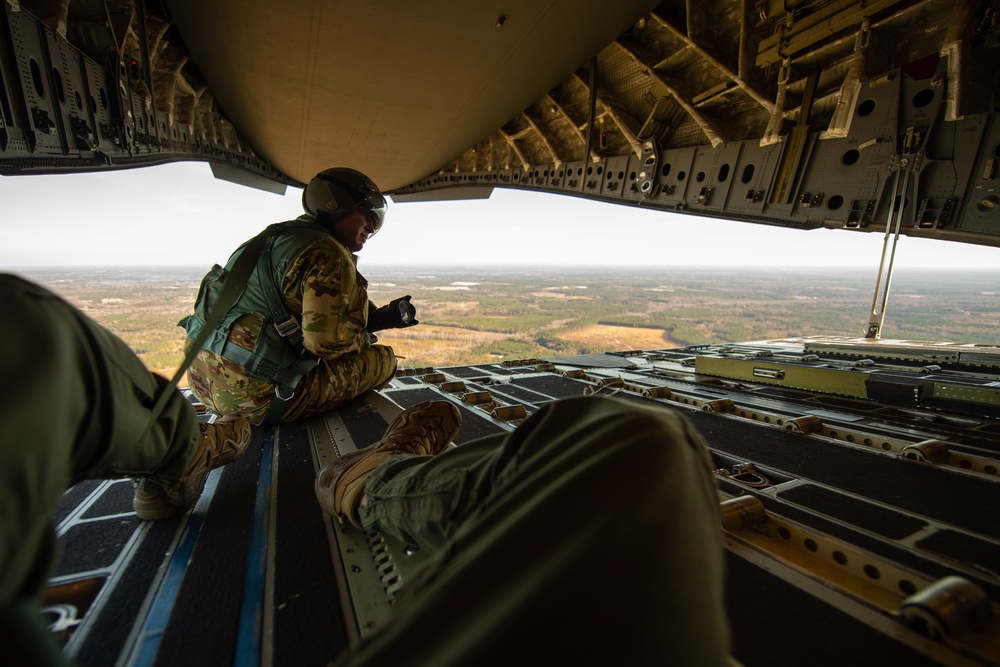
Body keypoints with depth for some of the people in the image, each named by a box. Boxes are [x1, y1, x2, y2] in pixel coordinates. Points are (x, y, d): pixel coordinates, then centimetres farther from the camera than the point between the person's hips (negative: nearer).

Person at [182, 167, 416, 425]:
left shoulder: (277, 237, 17)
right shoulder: (328, 255, -15)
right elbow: (327, 340, -23)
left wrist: (378, 317, 10)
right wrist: (365, 336, -1)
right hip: (253, 397, -10)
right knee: (383, 360, -3)